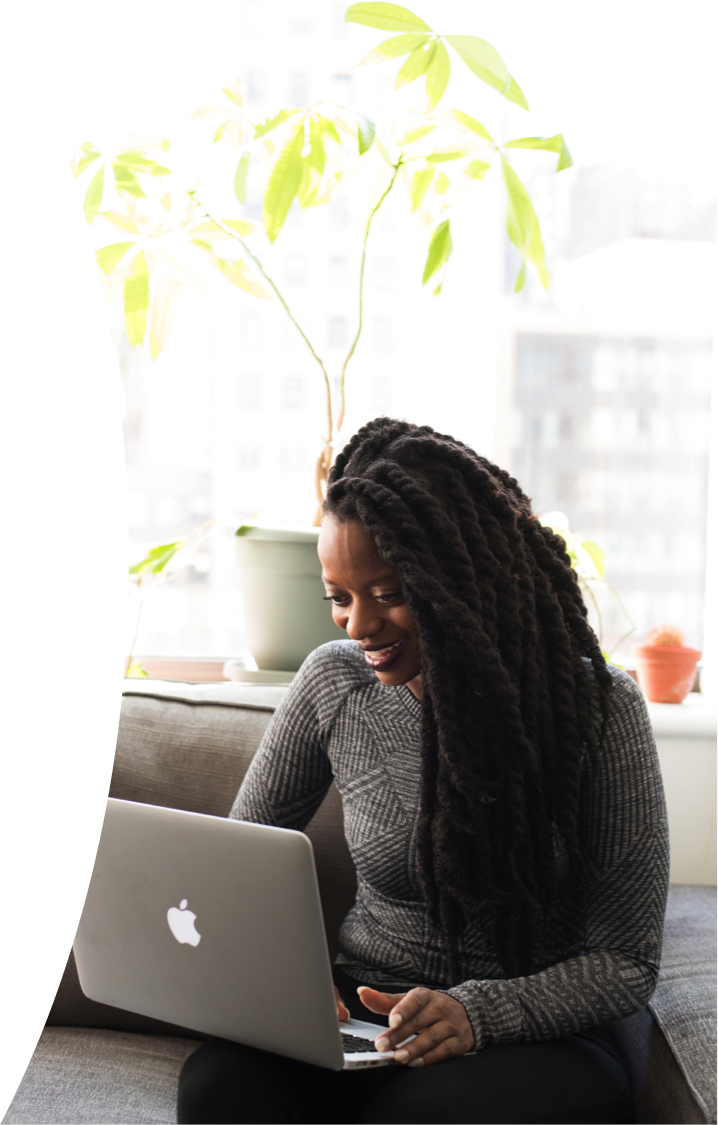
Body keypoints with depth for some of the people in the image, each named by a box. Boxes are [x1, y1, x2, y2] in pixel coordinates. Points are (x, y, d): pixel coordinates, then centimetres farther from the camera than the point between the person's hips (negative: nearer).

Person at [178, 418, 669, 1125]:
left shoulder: (598, 708, -9)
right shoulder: (334, 684, 1)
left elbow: (626, 963, -7)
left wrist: (479, 1011, -24)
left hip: (533, 1039, -3)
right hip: (360, 1021, 3)